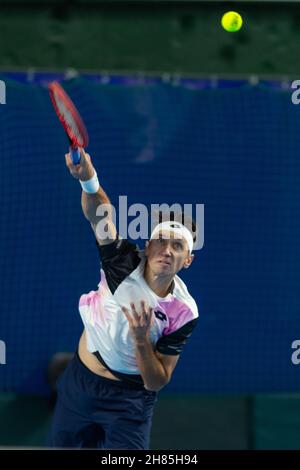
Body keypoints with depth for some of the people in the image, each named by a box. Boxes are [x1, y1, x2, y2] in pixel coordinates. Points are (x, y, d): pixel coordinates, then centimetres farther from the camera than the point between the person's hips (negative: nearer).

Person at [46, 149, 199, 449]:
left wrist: (141, 340, -32)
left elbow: (156, 383, -14)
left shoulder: (183, 313, -18)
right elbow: (99, 214, -34)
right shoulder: (124, 263, -17)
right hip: (78, 382, 2)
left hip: (129, 401, -2)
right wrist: (88, 179, -55)